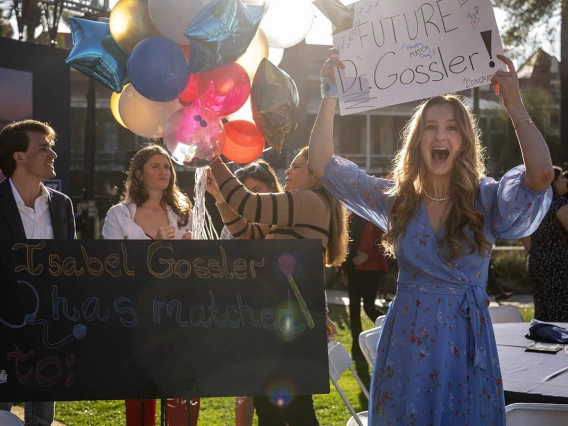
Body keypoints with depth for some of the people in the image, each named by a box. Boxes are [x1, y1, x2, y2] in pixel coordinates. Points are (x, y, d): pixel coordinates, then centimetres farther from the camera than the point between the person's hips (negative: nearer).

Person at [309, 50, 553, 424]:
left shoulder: (486, 200, -5)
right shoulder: (397, 200, 2)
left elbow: (541, 175, -25)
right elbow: (323, 164, 0)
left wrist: (514, 104, -22)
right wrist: (331, 97, -9)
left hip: (465, 342, -2)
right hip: (406, 340, 2)